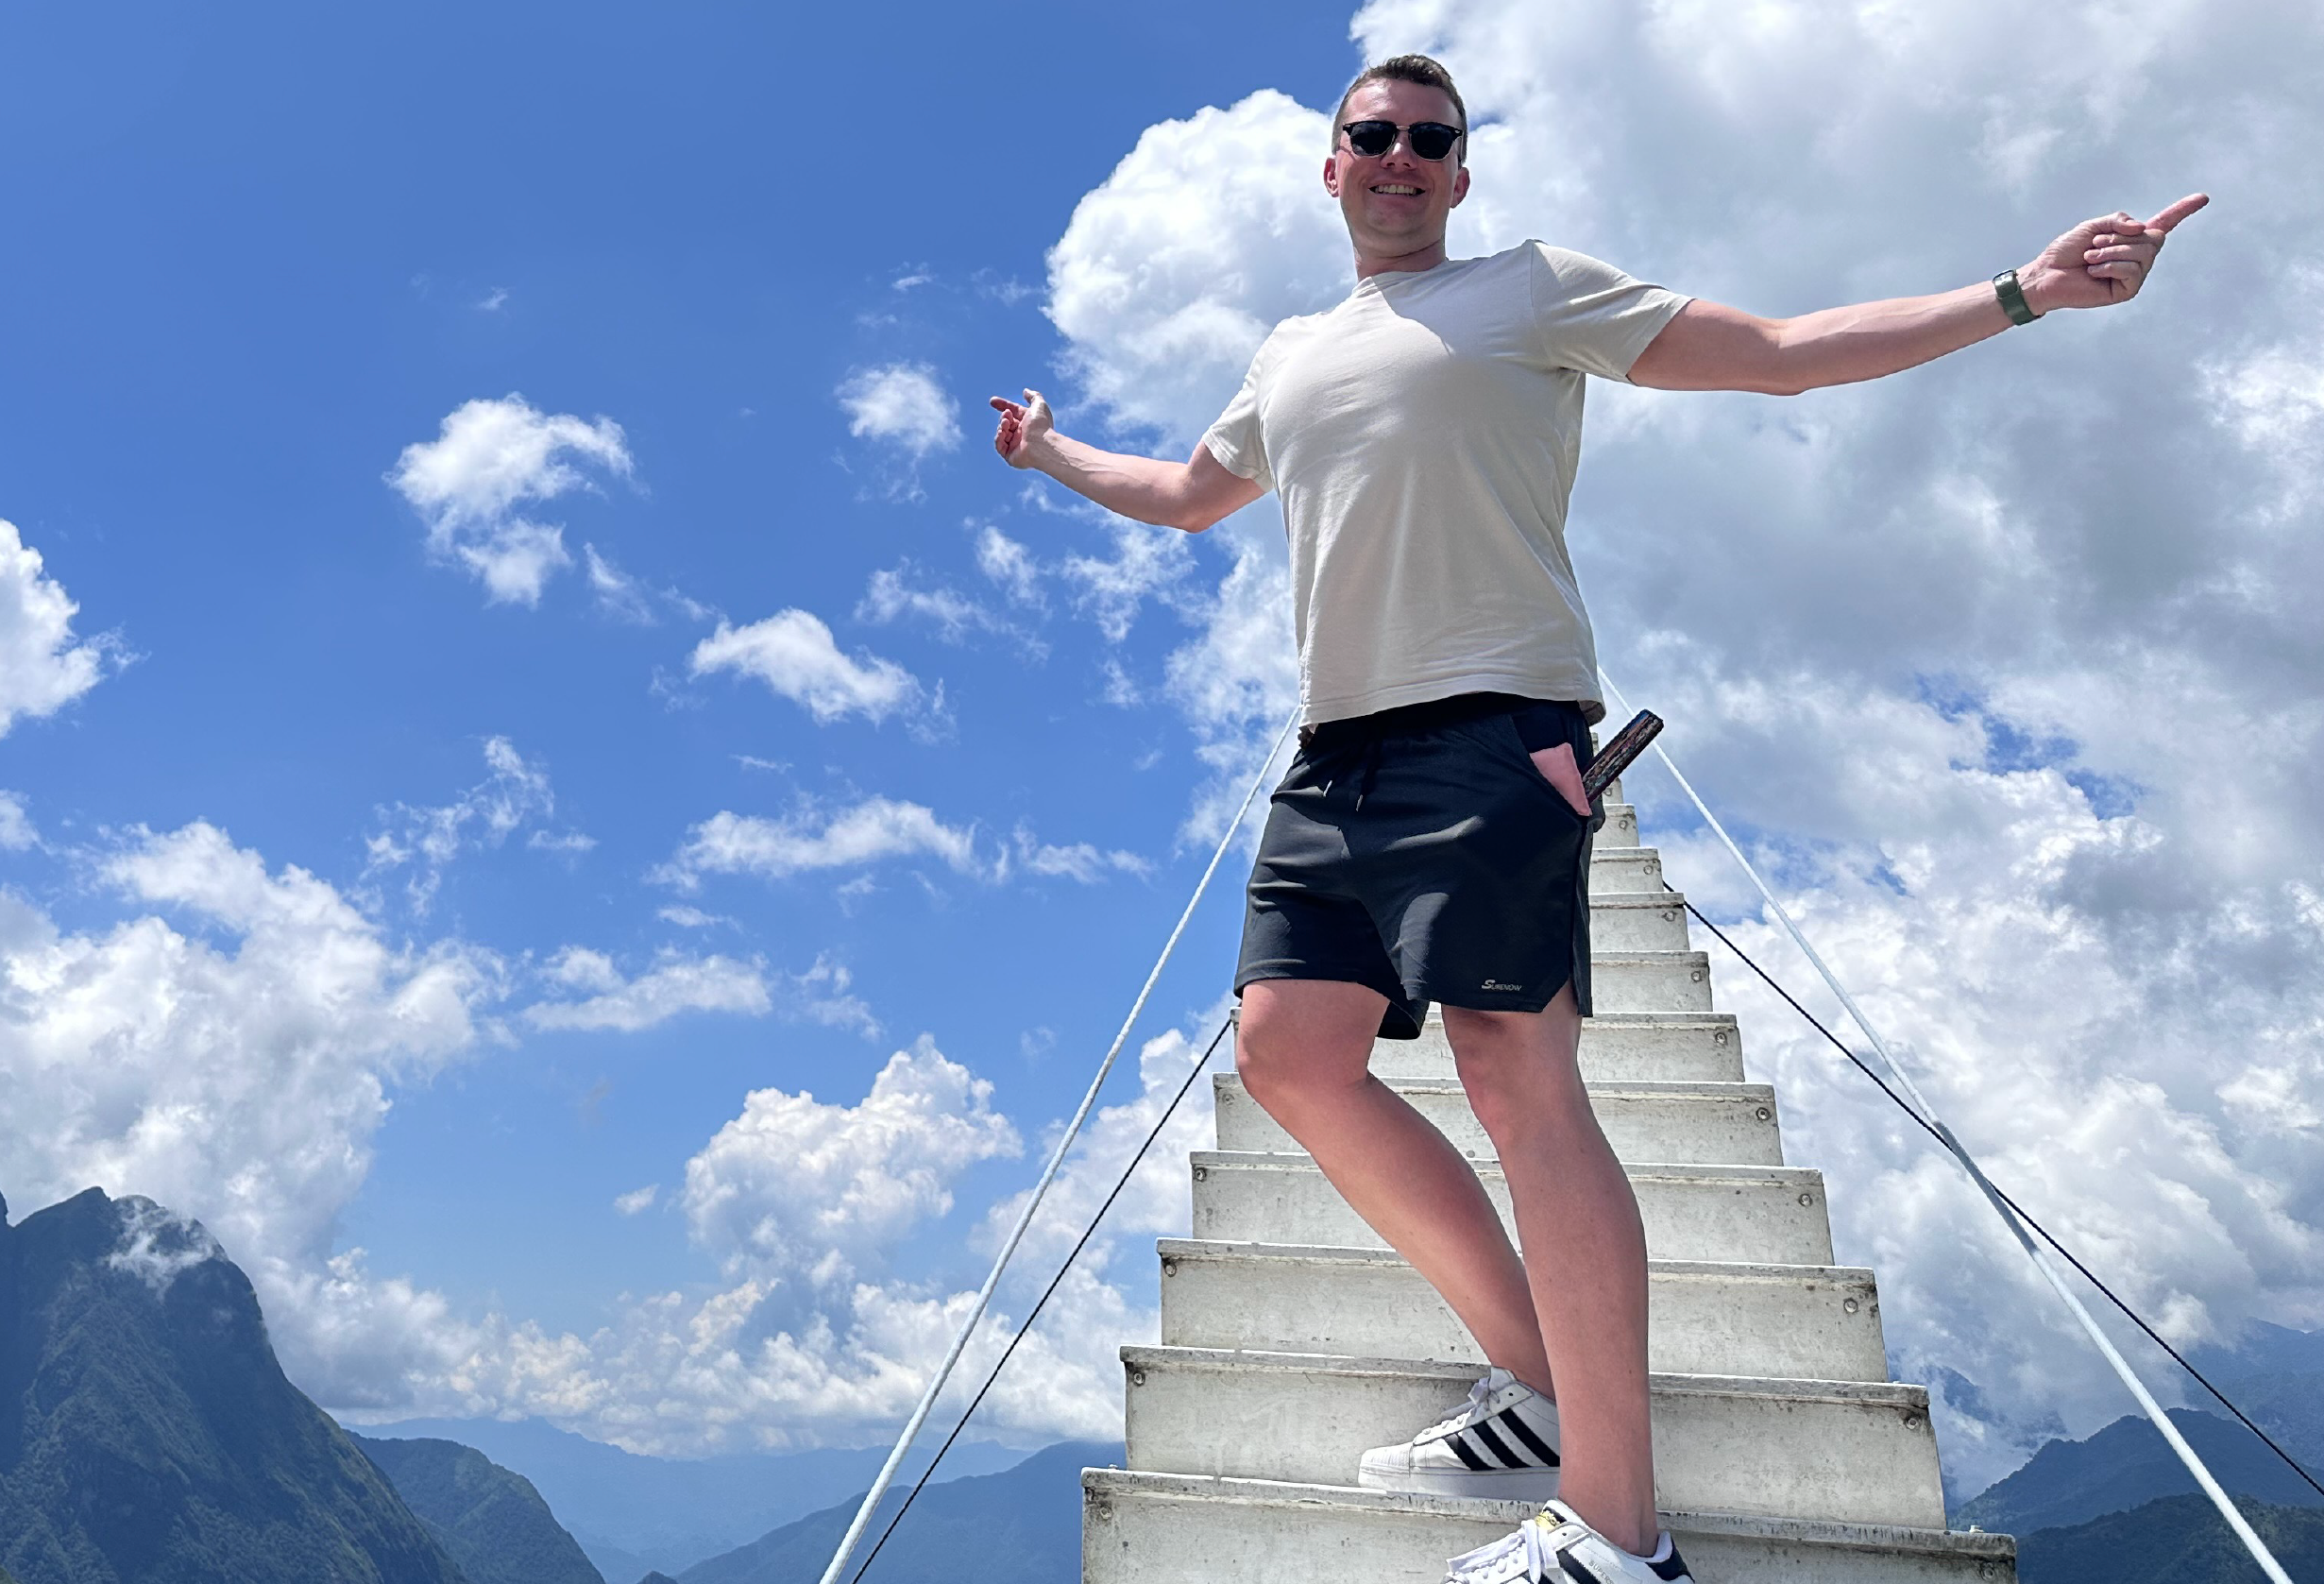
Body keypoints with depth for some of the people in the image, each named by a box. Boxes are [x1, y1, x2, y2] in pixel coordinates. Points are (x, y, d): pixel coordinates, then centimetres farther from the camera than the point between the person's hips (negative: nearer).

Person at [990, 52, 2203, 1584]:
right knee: (1291, 1049, -2)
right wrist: (1051, 452, 52)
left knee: (1521, 1079, -14)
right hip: (1336, 753, 7)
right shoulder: (1291, 357, 28)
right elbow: (1185, 495, 44)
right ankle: (1541, 1386, 8)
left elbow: (1780, 353, 8)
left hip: (1493, 728, -7)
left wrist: (2019, 293, -1)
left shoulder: (1532, 286, 12)